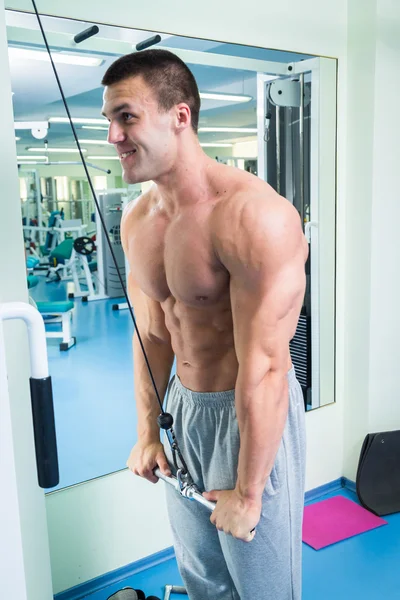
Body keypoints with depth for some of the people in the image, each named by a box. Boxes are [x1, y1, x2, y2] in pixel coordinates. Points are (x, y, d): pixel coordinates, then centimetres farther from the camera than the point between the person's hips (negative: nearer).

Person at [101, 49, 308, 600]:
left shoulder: (253, 215, -26)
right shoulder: (137, 219, 0)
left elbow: (265, 368, -25)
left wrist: (247, 492, -18)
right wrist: (147, 434, 12)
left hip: (251, 415, -7)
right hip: (183, 407, 7)